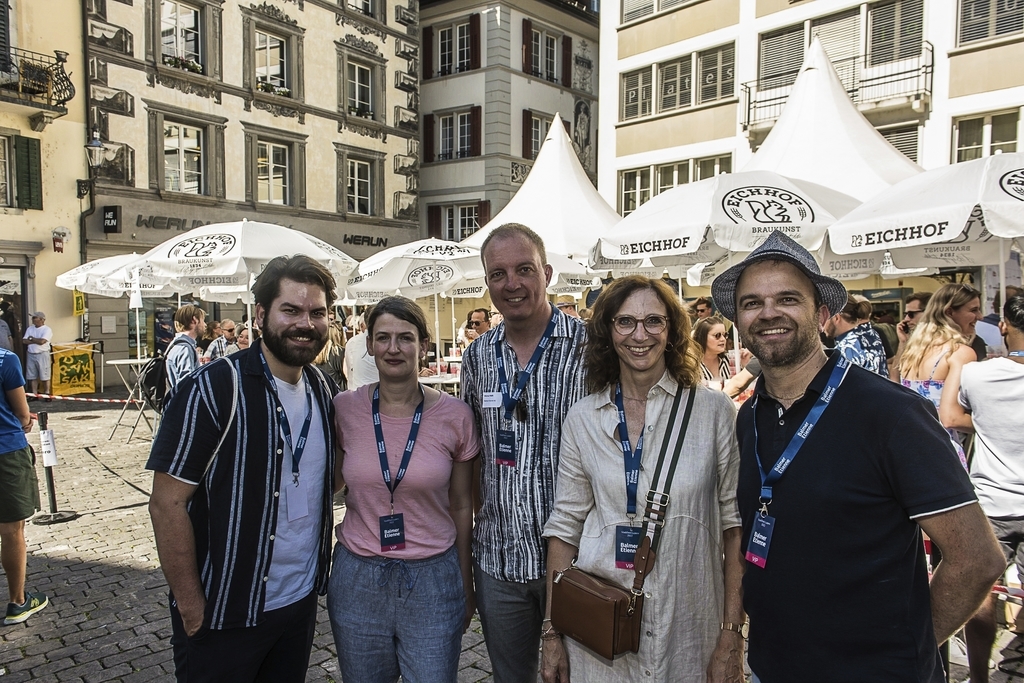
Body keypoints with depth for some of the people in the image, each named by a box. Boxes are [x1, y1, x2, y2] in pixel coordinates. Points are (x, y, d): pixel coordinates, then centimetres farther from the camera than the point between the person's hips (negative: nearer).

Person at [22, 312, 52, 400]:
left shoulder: (47, 329, -6)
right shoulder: (30, 328, 12)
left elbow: (42, 341, -18)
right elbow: (25, 341, 2)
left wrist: (32, 338, -3)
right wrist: (36, 341, -9)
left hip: (42, 354, -6)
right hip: (30, 354, 6)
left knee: (44, 376, -4)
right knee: (32, 376, 7)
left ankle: (47, 394, 3)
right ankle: (34, 394, 13)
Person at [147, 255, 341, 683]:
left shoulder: (326, 392, 1)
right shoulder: (211, 390, -18)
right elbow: (166, 504, -17)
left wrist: (318, 570, 8)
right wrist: (191, 608, -15)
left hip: (302, 601, 6)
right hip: (224, 615, -5)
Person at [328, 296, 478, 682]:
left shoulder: (455, 416, -8)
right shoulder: (344, 410, -6)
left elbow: (460, 506, 2)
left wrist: (467, 586, 8)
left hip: (433, 579, -1)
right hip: (358, 579, 2)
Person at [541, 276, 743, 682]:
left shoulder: (714, 411, -6)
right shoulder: (582, 419, -1)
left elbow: (734, 522, -4)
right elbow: (565, 525, 3)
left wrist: (732, 635, -7)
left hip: (687, 621, -1)